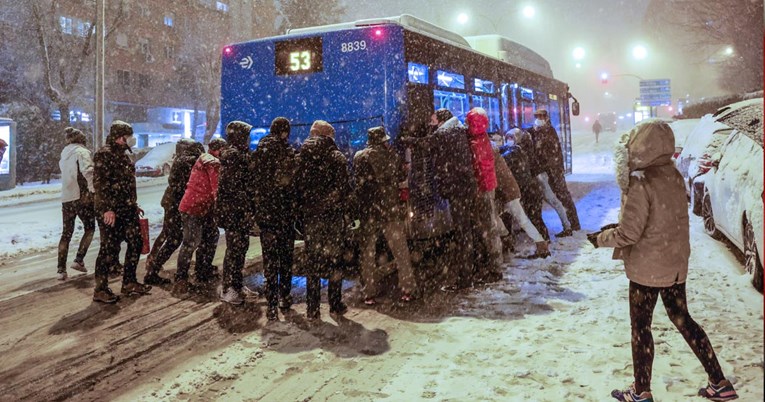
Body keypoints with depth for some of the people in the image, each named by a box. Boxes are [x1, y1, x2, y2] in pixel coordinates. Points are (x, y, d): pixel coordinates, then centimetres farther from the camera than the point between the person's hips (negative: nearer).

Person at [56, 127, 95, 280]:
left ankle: (61, 270, 7)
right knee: (89, 229, 11)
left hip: (66, 198, 6)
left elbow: (68, 175, 11)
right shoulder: (82, 152, -7)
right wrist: (93, 190, -25)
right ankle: (78, 260, 1)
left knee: (66, 233, 9)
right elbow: (87, 171, -23)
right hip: (82, 197, -6)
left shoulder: (64, 155, 15)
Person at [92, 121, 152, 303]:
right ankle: (100, 289, 8)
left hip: (127, 210, 9)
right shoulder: (104, 154, -12)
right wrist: (107, 209, -24)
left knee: (136, 243, 11)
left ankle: (129, 283, 24)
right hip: (110, 212, -9)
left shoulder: (123, 154, 17)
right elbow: (100, 184, -19)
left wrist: (134, 204, 23)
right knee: (109, 249, -4)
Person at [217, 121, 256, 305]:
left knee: (240, 247, 14)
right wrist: (247, 208, -19)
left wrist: (250, 209, 15)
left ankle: (236, 284, 24)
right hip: (234, 210, -9)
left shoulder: (242, 155, 16)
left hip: (242, 210, 9)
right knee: (235, 249, -4)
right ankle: (228, 289, 4)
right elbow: (233, 186, -20)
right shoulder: (233, 155, -14)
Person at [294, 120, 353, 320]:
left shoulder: (302, 158, 4)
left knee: (312, 261, 7)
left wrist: (301, 212, 9)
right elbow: (345, 188, -7)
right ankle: (335, 304, 15)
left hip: (310, 216, 2)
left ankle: (312, 309, 10)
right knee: (334, 259, 9)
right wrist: (348, 212, 1)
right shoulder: (337, 157, -4)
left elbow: (297, 187, 3)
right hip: (334, 215, -2)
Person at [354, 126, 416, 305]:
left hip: (367, 211, 2)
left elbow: (357, 182, 9)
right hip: (390, 209, -2)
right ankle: (407, 290, 8)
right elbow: (402, 178, 4)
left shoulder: (358, 157, 3)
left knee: (368, 252, 9)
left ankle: (369, 293, 10)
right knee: (400, 250, 7)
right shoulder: (390, 154, -1)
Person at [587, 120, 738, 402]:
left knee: (640, 326, 7)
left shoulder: (640, 183, -23)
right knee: (682, 319, 21)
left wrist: (600, 238, -5)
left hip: (647, 267, -7)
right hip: (675, 263, 7)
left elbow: (628, 234, -22)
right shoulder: (673, 175, 2)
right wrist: (617, 227, 13)